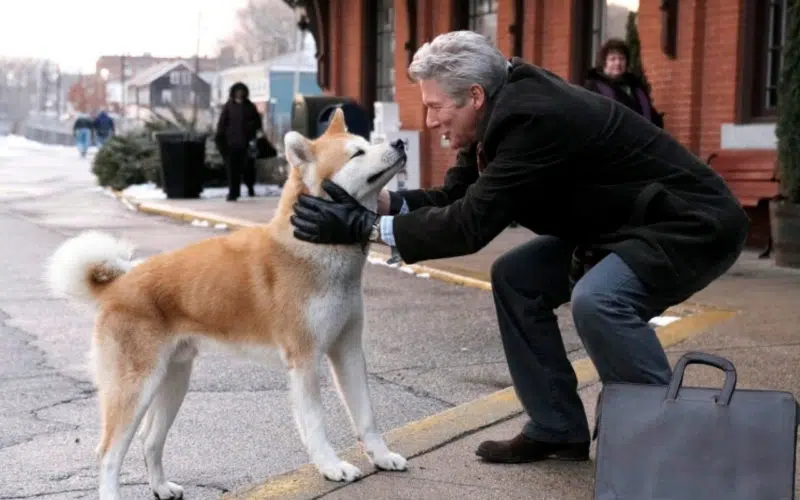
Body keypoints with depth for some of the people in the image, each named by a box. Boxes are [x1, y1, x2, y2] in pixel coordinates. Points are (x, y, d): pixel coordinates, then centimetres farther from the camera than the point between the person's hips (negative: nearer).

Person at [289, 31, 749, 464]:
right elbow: (456, 197, 3)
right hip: (623, 222, 10)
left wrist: (363, 227, -27)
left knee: (597, 300, -32)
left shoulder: (534, 118, -29)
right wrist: (375, 201, -12)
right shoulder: (507, 108, -1)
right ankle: (557, 429, 10)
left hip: (693, 224, -10)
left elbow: (472, 223, -31)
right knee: (517, 279, 3)